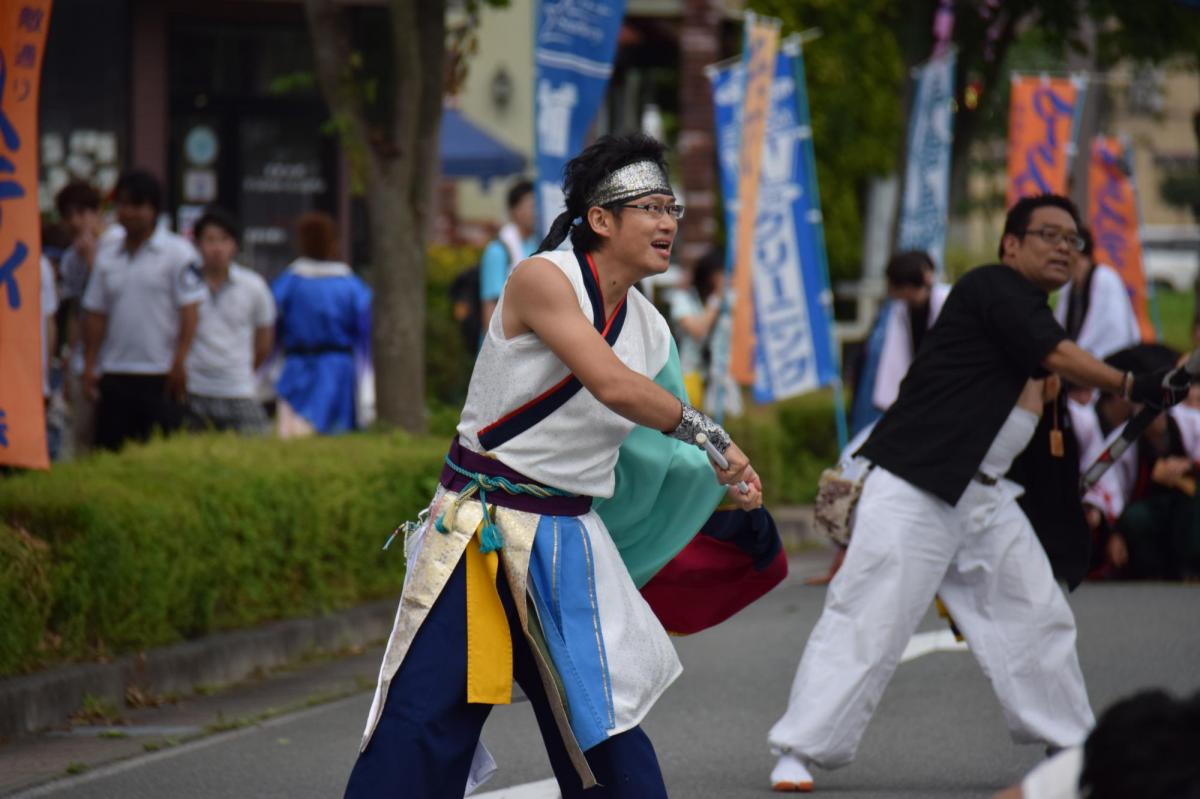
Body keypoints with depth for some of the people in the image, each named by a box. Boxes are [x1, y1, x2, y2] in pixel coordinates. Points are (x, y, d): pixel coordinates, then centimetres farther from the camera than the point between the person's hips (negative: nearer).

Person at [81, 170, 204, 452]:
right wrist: (89, 365, 6)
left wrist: (179, 362, -14)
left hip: (161, 375, -5)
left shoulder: (177, 252, -2)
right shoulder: (106, 256, 13)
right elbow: (96, 315, 14)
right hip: (114, 373, 5)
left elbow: (189, 311, -6)